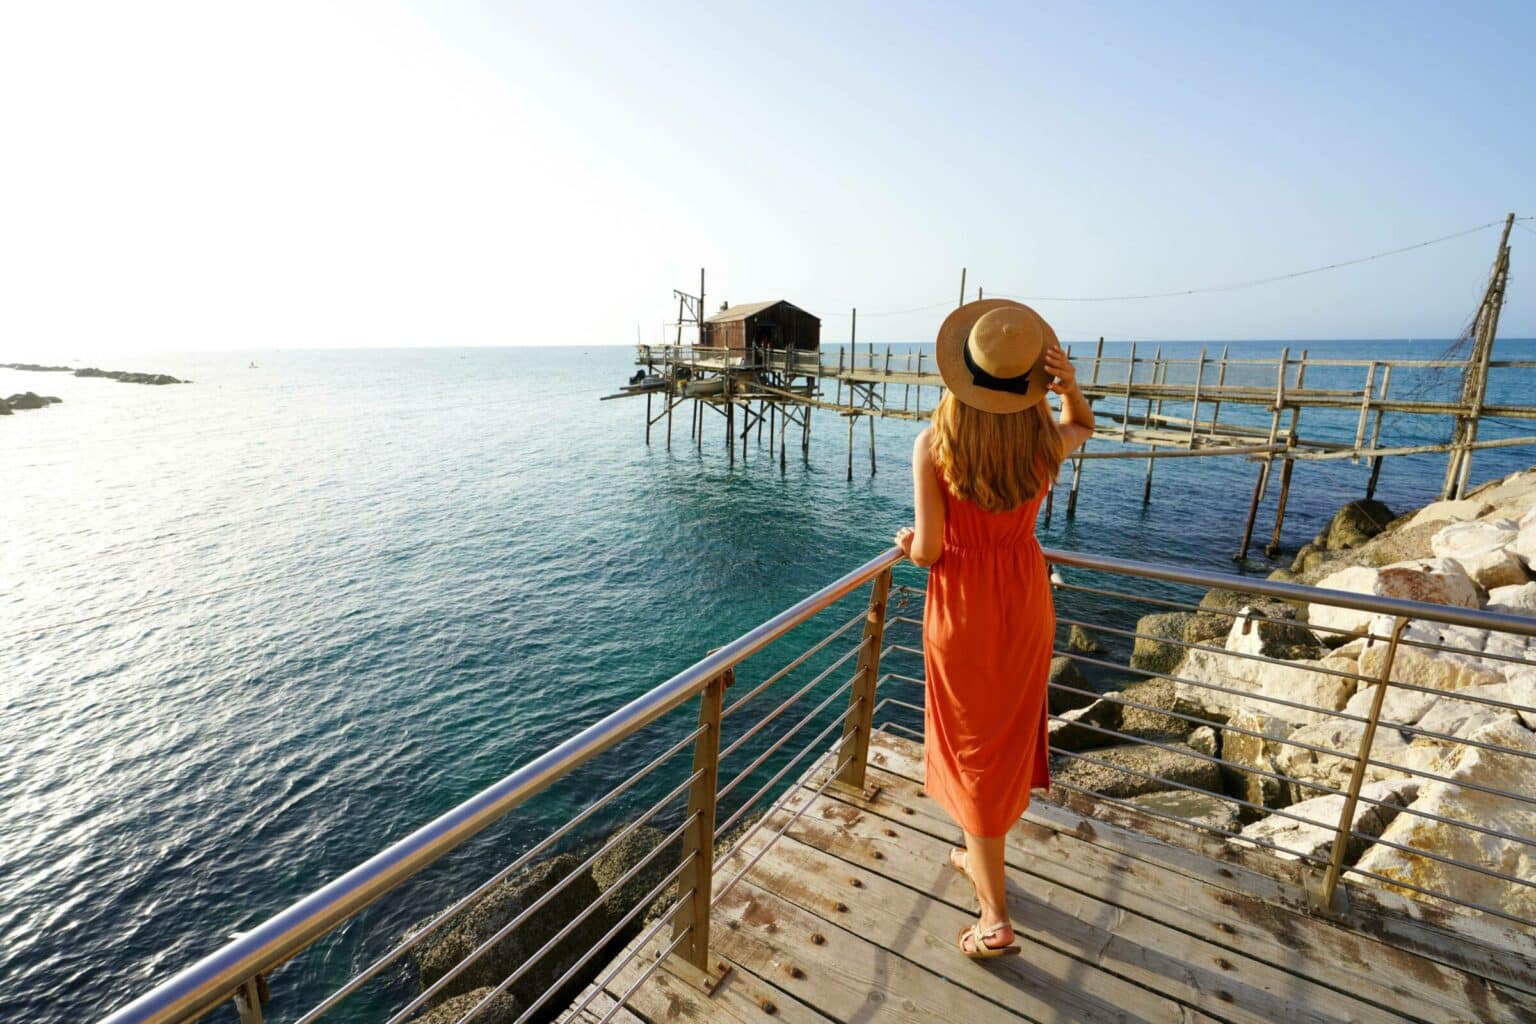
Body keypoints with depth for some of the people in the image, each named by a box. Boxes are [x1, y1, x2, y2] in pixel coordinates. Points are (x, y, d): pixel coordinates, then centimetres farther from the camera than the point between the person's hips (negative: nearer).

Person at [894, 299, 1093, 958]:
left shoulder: (934, 446, -22)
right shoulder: (1046, 442, -11)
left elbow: (929, 552, -19)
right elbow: (1085, 427, 15)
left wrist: (907, 544, 4)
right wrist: (1070, 386, -6)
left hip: (961, 608, -4)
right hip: (1024, 600, 4)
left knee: (972, 748, 13)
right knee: (1006, 738, 23)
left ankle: (995, 916, 22)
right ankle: (980, 857, 48)